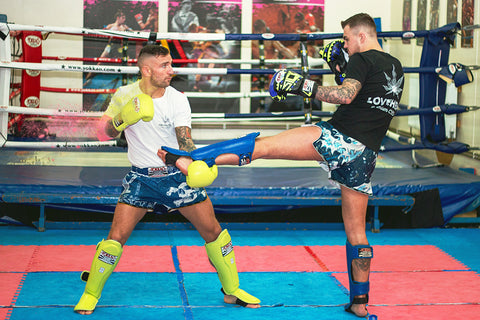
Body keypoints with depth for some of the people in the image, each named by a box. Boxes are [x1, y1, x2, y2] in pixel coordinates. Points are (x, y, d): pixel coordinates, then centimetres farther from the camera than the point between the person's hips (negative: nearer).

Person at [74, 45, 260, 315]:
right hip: (141, 178, 0)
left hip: (177, 175, 0)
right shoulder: (125, 95, -6)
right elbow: (104, 133, -4)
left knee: (213, 231, 0)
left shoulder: (177, 99, -10)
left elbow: (184, 140, -20)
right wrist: (121, 119, -25)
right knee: (116, 237, -9)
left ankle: (232, 290, 18)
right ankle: (91, 293, 11)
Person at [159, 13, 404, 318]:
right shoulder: (396, 68, 22)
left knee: (261, 145, -9)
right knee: (356, 230, 14)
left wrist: (303, 86, -19)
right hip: (365, 156, 7)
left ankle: (188, 158, -17)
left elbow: (345, 96, -20)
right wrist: (342, 70, 27)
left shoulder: (362, 58, -2)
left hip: (337, 137, -7)